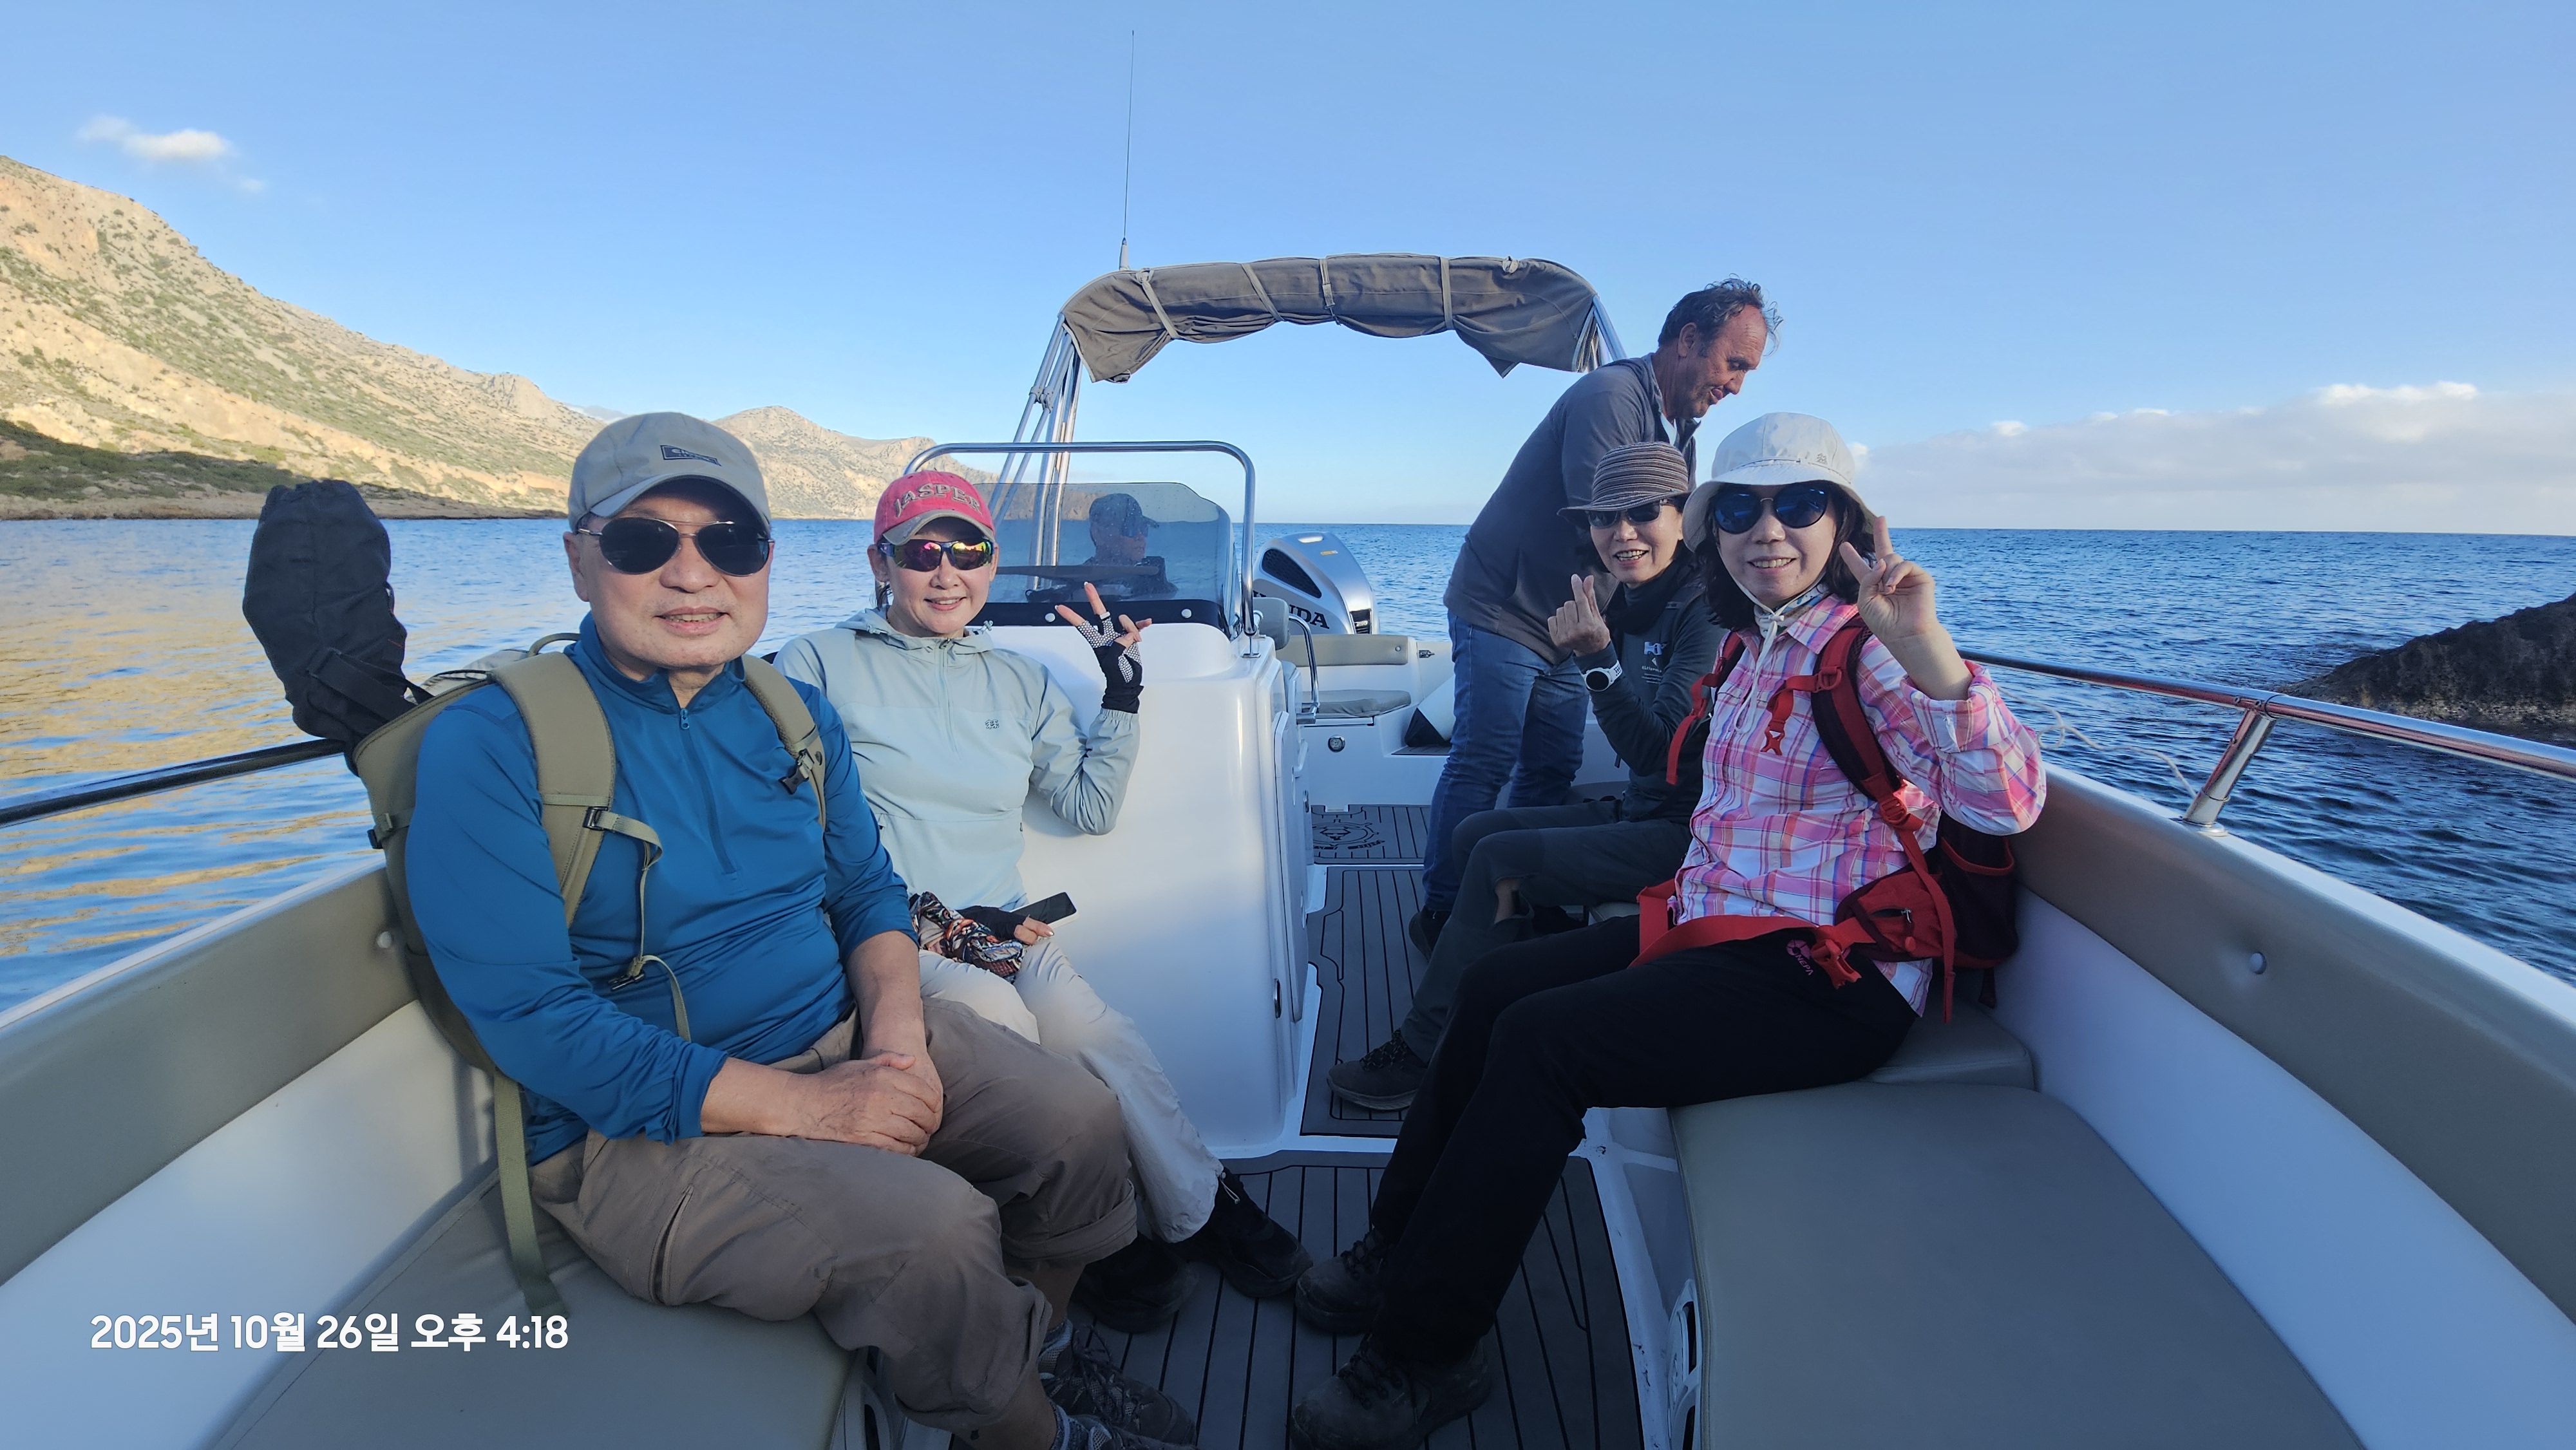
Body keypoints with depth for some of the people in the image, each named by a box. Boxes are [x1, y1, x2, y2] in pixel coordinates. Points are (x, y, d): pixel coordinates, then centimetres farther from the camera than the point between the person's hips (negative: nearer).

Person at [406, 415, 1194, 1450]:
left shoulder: (794, 714, 5)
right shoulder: (490, 746, -15)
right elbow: (528, 1014, -21)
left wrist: (897, 1026, -11)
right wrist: (803, 1106, -24)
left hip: (843, 1042, 7)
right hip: (645, 1127, -6)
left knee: (1077, 1121, -3)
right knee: (935, 1226, -26)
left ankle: (1040, 1355, 26)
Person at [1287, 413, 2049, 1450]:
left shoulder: (1872, 654, -13)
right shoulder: (1758, 653, 13)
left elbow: (2007, 803, -28)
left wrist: (1928, 646, -39)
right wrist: (1679, 903, 12)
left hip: (1831, 980, -9)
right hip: (1723, 930, 9)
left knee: (1543, 1040, -21)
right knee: (1494, 986, 2)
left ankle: (1424, 1355, -5)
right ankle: (1404, 1252, 16)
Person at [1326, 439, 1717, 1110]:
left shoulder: (1705, 610, -16)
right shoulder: (1632, 607, 9)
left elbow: (1657, 750, -23)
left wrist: (1597, 656, -27)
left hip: (1688, 834, -9)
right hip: (1640, 814, 9)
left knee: (1499, 861, -16)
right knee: (1474, 833, 7)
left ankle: (1425, 1050, -5)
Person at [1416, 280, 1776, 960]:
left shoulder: (1680, 427, 13)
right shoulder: (1611, 397, -19)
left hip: (1563, 628, 9)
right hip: (1503, 610, -9)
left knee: (1553, 770, 8)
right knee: (1482, 766, -9)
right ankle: (1441, 914, 0)